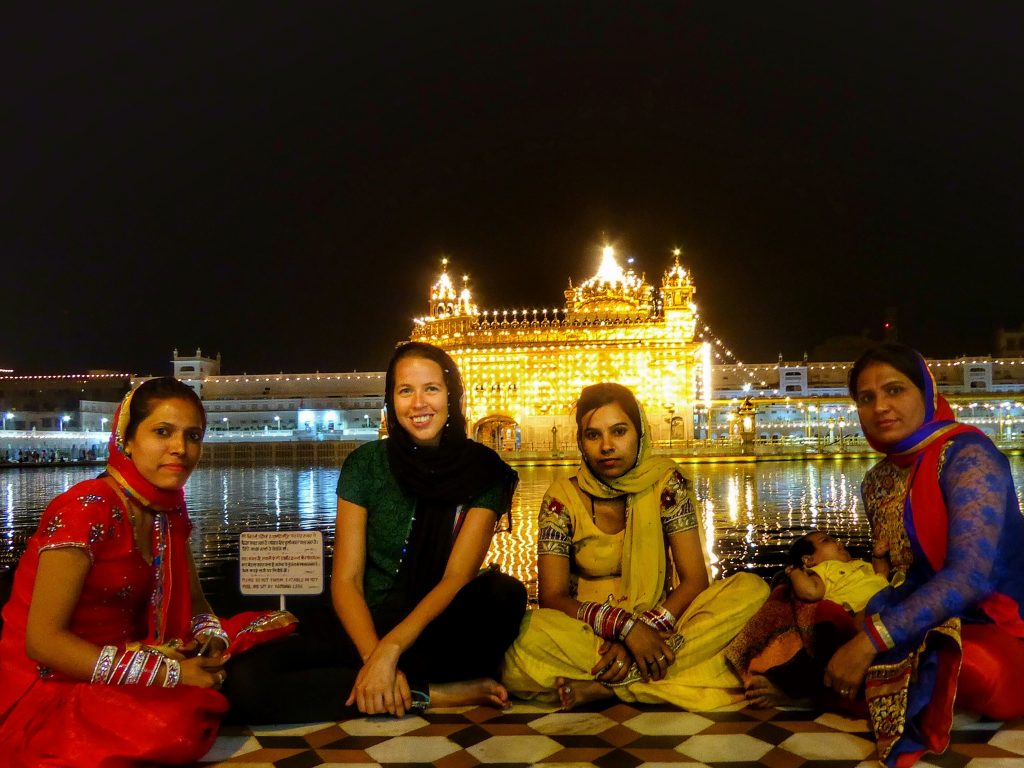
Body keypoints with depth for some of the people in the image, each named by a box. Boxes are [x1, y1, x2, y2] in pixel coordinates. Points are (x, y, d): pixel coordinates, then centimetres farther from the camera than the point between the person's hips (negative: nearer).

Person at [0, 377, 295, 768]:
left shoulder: (169, 510, 5)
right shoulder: (86, 510, -20)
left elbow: (193, 600, 14)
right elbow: (42, 641, -22)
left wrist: (209, 636, -11)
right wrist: (169, 675, -25)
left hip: (121, 670, 8)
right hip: (48, 689, -8)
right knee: (183, 720, -35)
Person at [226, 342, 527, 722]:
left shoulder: (483, 470, -3)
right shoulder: (365, 464, -1)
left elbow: (457, 577, -12)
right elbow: (346, 580, -5)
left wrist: (390, 650, -25)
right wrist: (373, 656, -22)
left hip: (443, 632, -2)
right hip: (369, 628, 2)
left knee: (504, 592, -33)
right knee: (246, 681, -25)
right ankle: (436, 694, -20)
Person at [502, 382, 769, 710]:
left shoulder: (664, 482, -3)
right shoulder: (562, 499, -4)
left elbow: (695, 579, -7)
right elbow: (552, 597, -9)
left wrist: (646, 630, -23)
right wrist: (625, 625, -25)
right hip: (584, 631, -2)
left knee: (752, 590, -23)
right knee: (527, 633, -34)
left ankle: (602, 686, -25)